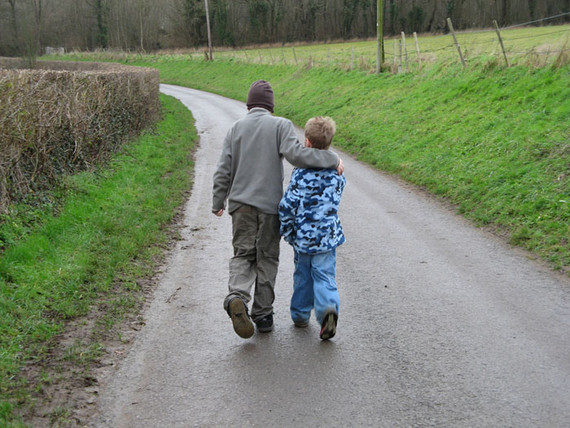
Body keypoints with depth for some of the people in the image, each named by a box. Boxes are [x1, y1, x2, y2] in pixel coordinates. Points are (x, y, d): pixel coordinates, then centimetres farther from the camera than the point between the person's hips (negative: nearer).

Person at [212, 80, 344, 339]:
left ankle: (237, 297, -17)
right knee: (267, 259, 9)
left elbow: (223, 170, 5)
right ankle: (263, 314, 13)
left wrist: (218, 202, 14)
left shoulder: (236, 128, 6)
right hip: (269, 204, -2)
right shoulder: (280, 125, -4)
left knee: (243, 254, 9)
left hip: (241, 203, 2)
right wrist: (332, 159, -11)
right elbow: (296, 154, -20)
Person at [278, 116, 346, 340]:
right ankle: (328, 307, -19)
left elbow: (287, 205, -14)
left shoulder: (301, 173, -13)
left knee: (303, 275, 15)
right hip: (327, 235, 2)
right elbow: (333, 201, 10)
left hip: (303, 236, -1)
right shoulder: (337, 173, -1)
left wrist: (288, 232, -1)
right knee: (325, 275, 6)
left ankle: (300, 315, 28)